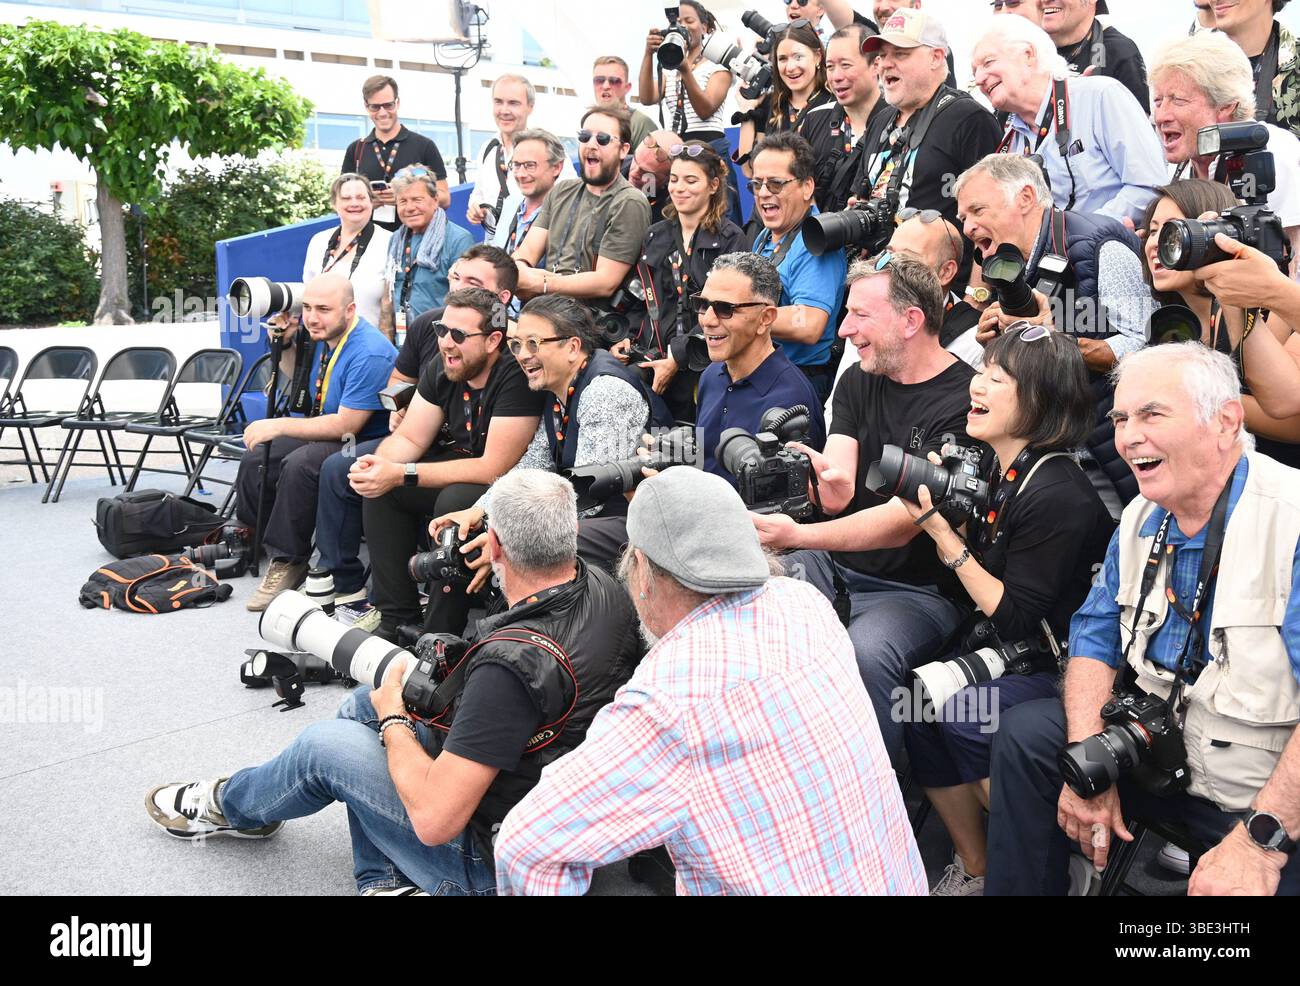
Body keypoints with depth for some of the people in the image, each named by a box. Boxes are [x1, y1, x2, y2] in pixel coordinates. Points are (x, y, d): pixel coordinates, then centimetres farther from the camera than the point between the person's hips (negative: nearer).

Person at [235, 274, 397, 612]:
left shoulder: (369, 354, -25)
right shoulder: (324, 337, 3)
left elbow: (345, 425, -27)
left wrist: (279, 426, -22)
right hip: (329, 432, 10)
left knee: (300, 465, -33)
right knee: (257, 458, 5)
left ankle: (288, 562, -18)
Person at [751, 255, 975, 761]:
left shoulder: (963, 401, -15)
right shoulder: (858, 383, 8)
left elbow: (905, 518, -23)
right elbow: (838, 497, -1)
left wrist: (798, 535, -34)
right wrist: (825, 481, -26)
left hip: (918, 588, -7)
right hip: (835, 568, 7)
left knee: (863, 656, -36)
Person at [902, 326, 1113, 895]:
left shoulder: (1059, 498, -23)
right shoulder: (994, 469, 3)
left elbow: (1014, 619, -21)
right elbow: (966, 570, 10)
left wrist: (941, 529, -22)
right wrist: (937, 500, -4)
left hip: (1060, 665, -8)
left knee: (961, 712, -29)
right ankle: (974, 869, 1)